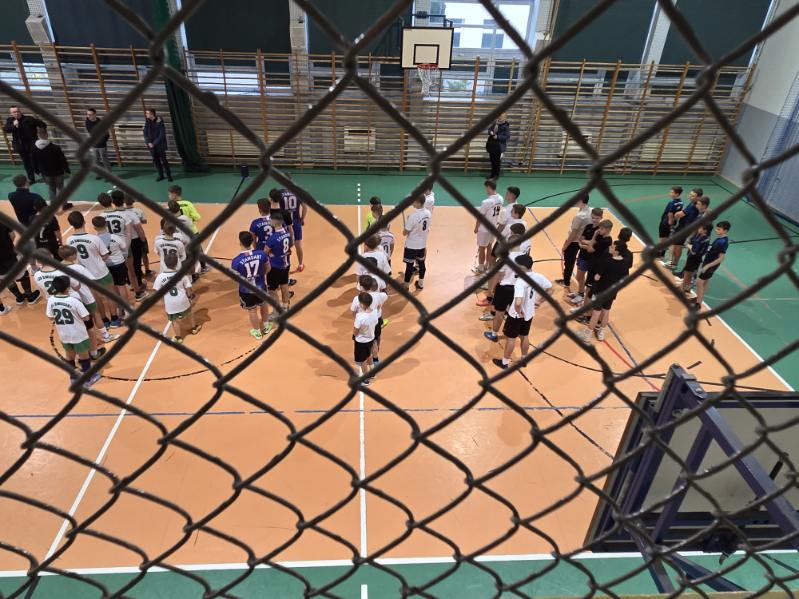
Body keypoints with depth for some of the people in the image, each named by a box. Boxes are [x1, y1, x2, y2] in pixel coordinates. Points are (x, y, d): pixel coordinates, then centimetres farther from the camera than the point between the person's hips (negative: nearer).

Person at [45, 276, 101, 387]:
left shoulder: (51, 300, -10)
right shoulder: (74, 301, -23)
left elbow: (50, 318, 2)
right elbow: (86, 318, -17)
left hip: (63, 335, 5)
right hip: (78, 334, -4)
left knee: (69, 356, 22)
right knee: (84, 356, 12)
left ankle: (73, 377, 37)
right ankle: (88, 379, 24)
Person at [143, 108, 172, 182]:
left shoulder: (159, 122, -11)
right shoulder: (147, 122, 2)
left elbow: (162, 135, -13)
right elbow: (145, 133, 4)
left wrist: (154, 143, -14)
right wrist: (148, 142, -11)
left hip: (160, 145, -5)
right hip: (151, 145, 5)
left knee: (163, 160, -1)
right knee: (155, 160, 8)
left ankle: (169, 175, 10)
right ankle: (161, 175, 18)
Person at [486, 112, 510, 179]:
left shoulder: (506, 126, -13)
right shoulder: (495, 123, 3)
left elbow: (507, 136, -15)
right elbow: (489, 129, 15)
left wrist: (498, 137, -22)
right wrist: (490, 132, -9)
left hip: (499, 146, -6)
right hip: (491, 144, 6)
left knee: (497, 161, 2)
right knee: (492, 160, 15)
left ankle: (496, 175, 16)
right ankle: (492, 173, 29)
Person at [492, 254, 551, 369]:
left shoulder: (520, 281, -33)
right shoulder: (538, 277, -10)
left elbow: (518, 302, -43)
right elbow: (550, 287, 8)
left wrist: (519, 312, -23)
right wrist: (540, 301, 11)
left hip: (516, 315, -6)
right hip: (529, 314, 7)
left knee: (511, 338, 11)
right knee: (525, 336, 24)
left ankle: (505, 362, 28)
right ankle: (523, 360, 41)